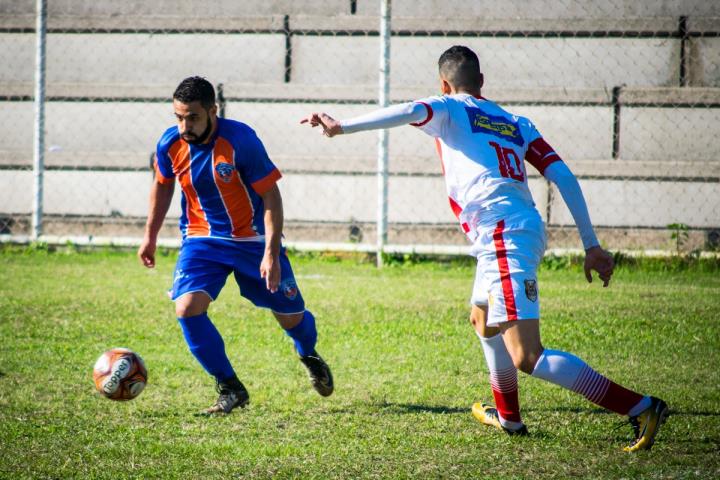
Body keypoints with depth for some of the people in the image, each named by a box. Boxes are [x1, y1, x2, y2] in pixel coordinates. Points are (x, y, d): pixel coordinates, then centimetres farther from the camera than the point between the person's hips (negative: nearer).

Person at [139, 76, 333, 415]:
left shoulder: (240, 140, -25)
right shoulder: (170, 144, -13)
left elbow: (271, 196, -19)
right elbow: (162, 184, 9)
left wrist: (271, 253, -25)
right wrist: (150, 235, 15)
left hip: (253, 239, -2)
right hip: (202, 238, 3)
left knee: (290, 316, 9)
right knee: (187, 307, -21)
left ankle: (310, 356, 47)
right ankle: (231, 389, -7)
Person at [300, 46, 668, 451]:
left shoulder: (449, 110, 6)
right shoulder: (517, 124, 22)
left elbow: (412, 112, -16)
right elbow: (564, 177, 13)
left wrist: (343, 127, -23)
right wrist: (592, 245, 13)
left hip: (503, 236, -8)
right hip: (527, 231, 9)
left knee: (527, 357, -15)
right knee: (483, 318, 35)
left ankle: (642, 408, -24)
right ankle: (508, 415, 51)